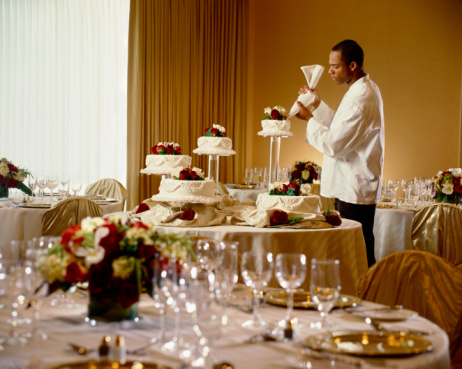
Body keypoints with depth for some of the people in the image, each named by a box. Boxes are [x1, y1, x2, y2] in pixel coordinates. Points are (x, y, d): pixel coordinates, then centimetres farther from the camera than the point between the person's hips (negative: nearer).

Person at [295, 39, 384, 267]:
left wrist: (309, 119, -9)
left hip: (354, 190, -10)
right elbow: (343, 127, 23)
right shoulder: (366, 89, 13)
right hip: (354, 186, 10)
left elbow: (334, 145, -22)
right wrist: (318, 105, 15)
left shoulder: (360, 99, -21)